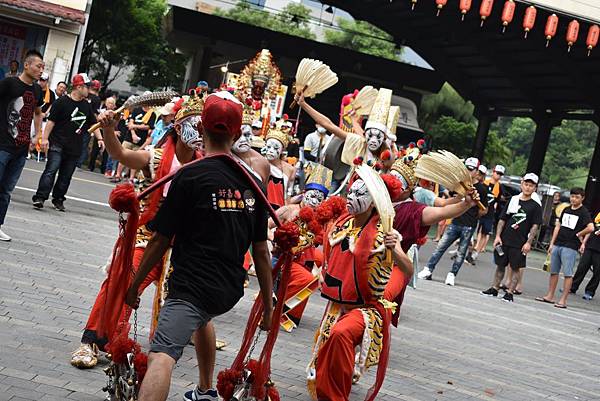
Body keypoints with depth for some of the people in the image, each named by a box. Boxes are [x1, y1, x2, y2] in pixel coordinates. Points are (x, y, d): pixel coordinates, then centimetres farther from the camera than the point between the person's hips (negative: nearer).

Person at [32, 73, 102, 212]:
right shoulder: (62, 102, -5)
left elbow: (93, 123, 21)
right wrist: (45, 138, -14)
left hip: (75, 148, 6)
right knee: (51, 170, -14)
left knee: (66, 175, 7)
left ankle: (58, 199, 15)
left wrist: (100, 138, 9)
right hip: (57, 144, -6)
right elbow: (51, 121, -7)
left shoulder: (86, 105, 14)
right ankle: (40, 197, -16)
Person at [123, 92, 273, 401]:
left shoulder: (189, 176, -9)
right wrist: (268, 305, 17)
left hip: (191, 287, -7)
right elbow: (261, 251, 8)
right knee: (201, 317, 37)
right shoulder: (253, 183, 6)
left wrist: (135, 283, 6)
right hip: (231, 290, 7)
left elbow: (161, 240, -7)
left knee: (161, 355, -21)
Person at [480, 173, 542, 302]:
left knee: (516, 268, 0)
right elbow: (502, 219, 9)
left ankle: (509, 293, 5)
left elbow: (535, 226, -3)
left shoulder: (535, 206, 0)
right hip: (504, 240, 3)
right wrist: (497, 236, 2)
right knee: (500, 266, 9)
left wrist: (529, 242, -11)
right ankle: (494, 289, 19)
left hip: (520, 243, -3)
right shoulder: (513, 200, 8)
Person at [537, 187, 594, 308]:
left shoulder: (584, 212, -5)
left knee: (568, 274, -4)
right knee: (553, 272, 11)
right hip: (557, 245, 7)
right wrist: (552, 243, 14)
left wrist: (578, 235, -7)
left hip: (570, 248, -7)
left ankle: (563, 300, -3)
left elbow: (590, 228, -20)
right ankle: (549, 296, 19)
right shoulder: (566, 210, 14)